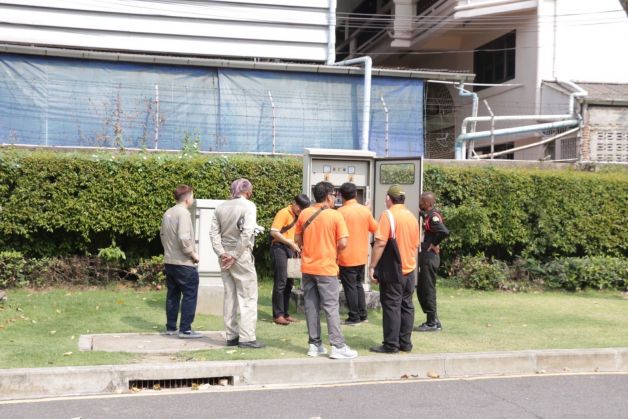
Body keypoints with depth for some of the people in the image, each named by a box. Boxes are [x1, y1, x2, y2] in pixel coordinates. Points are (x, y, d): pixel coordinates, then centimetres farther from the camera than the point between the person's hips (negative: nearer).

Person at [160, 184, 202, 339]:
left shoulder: (167, 213, 9)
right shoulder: (183, 213, -17)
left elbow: (162, 234, 16)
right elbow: (183, 238, -25)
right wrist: (193, 254, -13)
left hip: (169, 261, 9)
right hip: (184, 263, -9)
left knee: (173, 295, 15)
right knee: (190, 295, -1)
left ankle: (170, 327, 19)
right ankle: (185, 329, -2)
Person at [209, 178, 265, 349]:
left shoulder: (221, 207, 9)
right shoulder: (248, 206, -8)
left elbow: (213, 232, 2)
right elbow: (246, 233, -18)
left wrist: (221, 253, -4)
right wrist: (235, 256, -14)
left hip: (225, 256, 6)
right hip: (241, 255, -6)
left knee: (230, 296, 11)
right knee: (248, 297, 0)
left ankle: (231, 336, 14)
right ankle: (247, 338, -3)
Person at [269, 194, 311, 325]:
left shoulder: (298, 216, 16)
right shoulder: (284, 213, -9)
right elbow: (274, 232, -18)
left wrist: (297, 245, 6)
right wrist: (290, 243, -18)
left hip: (291, 250, 8)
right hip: (280, 249, -8)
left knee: (289, 282, 9)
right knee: (281, 282, -9)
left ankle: (285, 313, 16)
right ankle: (278, 315, -5)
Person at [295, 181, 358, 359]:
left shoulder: (304, 213, 2)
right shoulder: (335, 215, -11)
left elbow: (297, 238, 10)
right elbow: (343, 243, -14)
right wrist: (333, 251, 5)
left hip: (307, 267, 4)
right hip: (326, 268, -4)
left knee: (311, 306, 10)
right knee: (331, 307, 0)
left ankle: (314, 344, 14)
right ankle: (337, 346, -1)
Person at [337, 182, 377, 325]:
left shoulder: (341, 212, -15)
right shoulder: (365, 210, -1)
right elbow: (374, 228, 10)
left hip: (347, 257, -5)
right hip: (362, 256, 5)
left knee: (350, 287, 3)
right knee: (358, 284, 19)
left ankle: (354, 317, 7)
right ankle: (363, 314, 21)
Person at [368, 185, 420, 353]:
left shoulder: (388, 215, -12)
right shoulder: (412, 216, 9)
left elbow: (380, 243, -19)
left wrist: (372, 266, -14)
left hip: (392, 270, -7)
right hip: (409, 270, 7)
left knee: (391, 306, -3)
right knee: (407, 306, 11)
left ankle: (391, 345, -1)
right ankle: (405, 343, 15)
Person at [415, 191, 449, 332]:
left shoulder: (433, 216, -16)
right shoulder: (427, 215, 13)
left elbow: (444, 231, -30)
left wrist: (434, 244, -19)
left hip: (429, 256, -10)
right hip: (425, 256, 10)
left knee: (428, 290, -4)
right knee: (421, 290, 14)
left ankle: (432, 323, 4)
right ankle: (433, 320, 21)